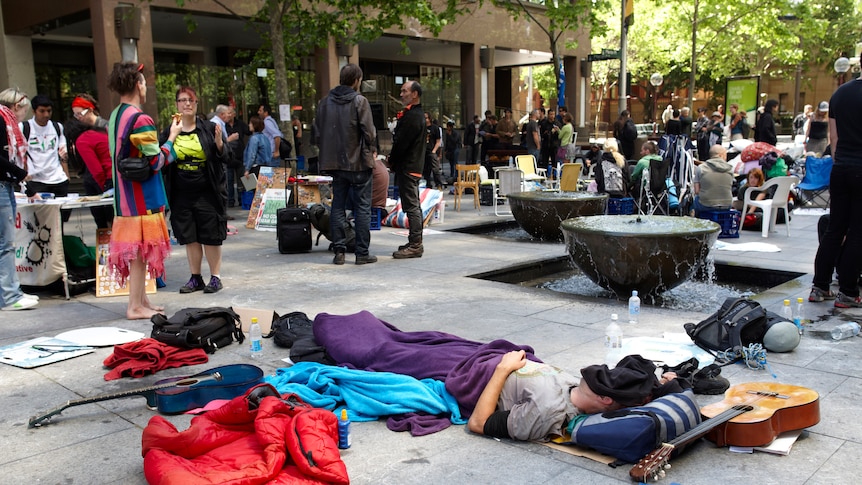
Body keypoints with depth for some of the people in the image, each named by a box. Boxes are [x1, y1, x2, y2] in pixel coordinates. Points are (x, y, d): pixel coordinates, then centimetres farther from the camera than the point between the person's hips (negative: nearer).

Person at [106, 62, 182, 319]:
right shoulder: (140, 119, -18)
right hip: (142, 197, -9)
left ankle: (142, 299, 23)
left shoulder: (114, 117, 11)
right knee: (140, 248, -2)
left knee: (134, 248, 14)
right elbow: (156, 161, -18)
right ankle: (136, 307, 3)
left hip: (124, 194, 9)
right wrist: (171, 137, -5)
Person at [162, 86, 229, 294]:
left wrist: (219, 142, -19)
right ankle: (195, 278, 21)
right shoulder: (169, 132, 6)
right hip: (182, 195, 3)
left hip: (208, 193, -3)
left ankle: (215, 277, 13)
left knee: (211, 237, 2)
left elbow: (226, 157, 1)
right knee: (189, 238, 10)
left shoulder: (209, 128, 0)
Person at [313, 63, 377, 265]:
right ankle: (362, 253, 4)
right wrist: (371, 150, 6)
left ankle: (339, 251, 10)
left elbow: (318, 134, 7)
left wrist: (328, 151, 16)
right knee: (362, 208, 2)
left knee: (338, 207, 11)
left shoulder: (325, 102, 6)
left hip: (335, 163, 5)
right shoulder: (359, 101, -10)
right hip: (359, 162, -5)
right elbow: (369, 132, -11)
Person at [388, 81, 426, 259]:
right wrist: (394, 159, 12)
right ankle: (415, 243, 21)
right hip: (414, 165, 11)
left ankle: (415, 245, -6)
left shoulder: (412, 116, -17)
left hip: (407, 167, -11)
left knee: (411, 206, -8)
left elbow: (401, 143, -20)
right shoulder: (417, 114, 17)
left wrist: (392, 161, -6)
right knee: (413, 205, 14)